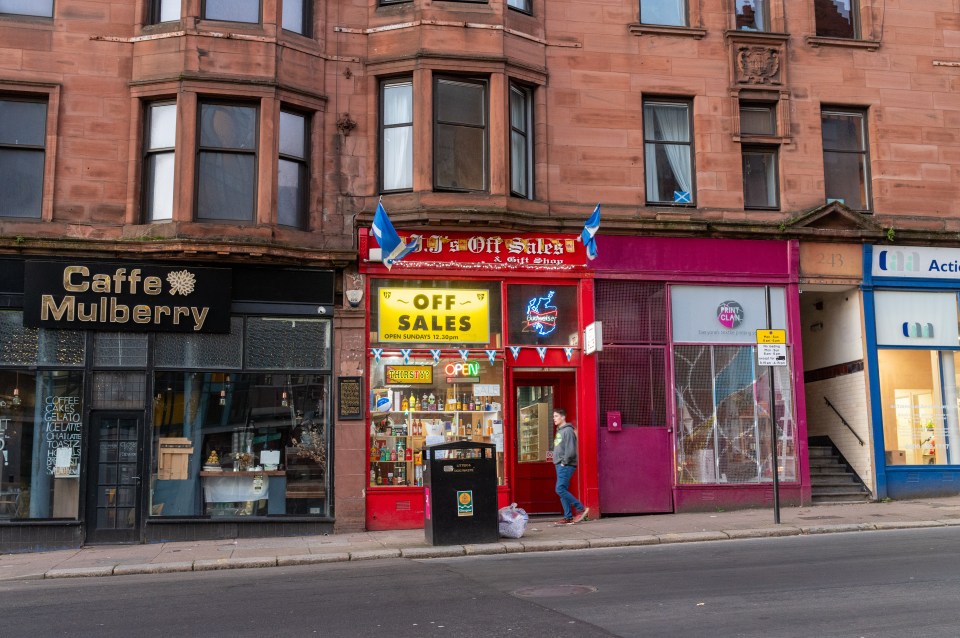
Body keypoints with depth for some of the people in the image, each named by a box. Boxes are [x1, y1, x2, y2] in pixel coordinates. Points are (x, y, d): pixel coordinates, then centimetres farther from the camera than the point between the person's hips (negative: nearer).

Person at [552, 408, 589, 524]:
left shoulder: (568, 430, -11)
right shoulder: (559, 431, 18)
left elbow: (571, 450, -18)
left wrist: (564, 462, -15)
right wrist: (558, 462, 12)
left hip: (566, 465, -10)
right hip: (560, 465, 10)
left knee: (560, 489, -15)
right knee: (563, 491, 7)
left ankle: (580, 509, -7)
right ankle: (568, 517, 10)